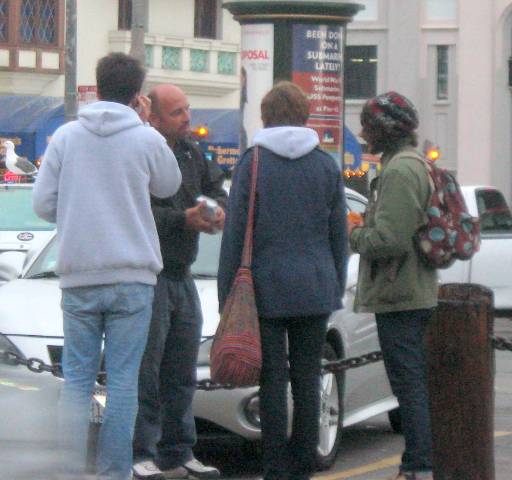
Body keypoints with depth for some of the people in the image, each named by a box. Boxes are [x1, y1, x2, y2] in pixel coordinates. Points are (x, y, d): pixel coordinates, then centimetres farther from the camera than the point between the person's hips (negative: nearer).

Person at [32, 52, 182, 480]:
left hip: (78, 275, 2)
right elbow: (169, 186, 15)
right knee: (123, 380, 3)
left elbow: (43, 204, 2)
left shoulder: (66, 137, 1)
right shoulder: (147, 140, -4)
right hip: (132, 276, -2)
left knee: (76, 379, 7)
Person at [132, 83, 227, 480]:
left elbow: (216, 188, 19)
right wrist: (183, 219, -23)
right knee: (145, 370, -7)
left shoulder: (192, 153, 13)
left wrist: (217, 209, -4)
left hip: (182, 276, 8)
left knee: (182, 373, 13)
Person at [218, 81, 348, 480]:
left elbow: (235, 234, -3)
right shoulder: (326, 166, 5)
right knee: (307, 379, 8)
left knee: (273, 381, 0)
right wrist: (337, 290, 16)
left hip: (266, 288, -3)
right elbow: (339, 234, 9)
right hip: (315, 290, 3)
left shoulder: (252, 163, -3)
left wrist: (227, 295, 1)